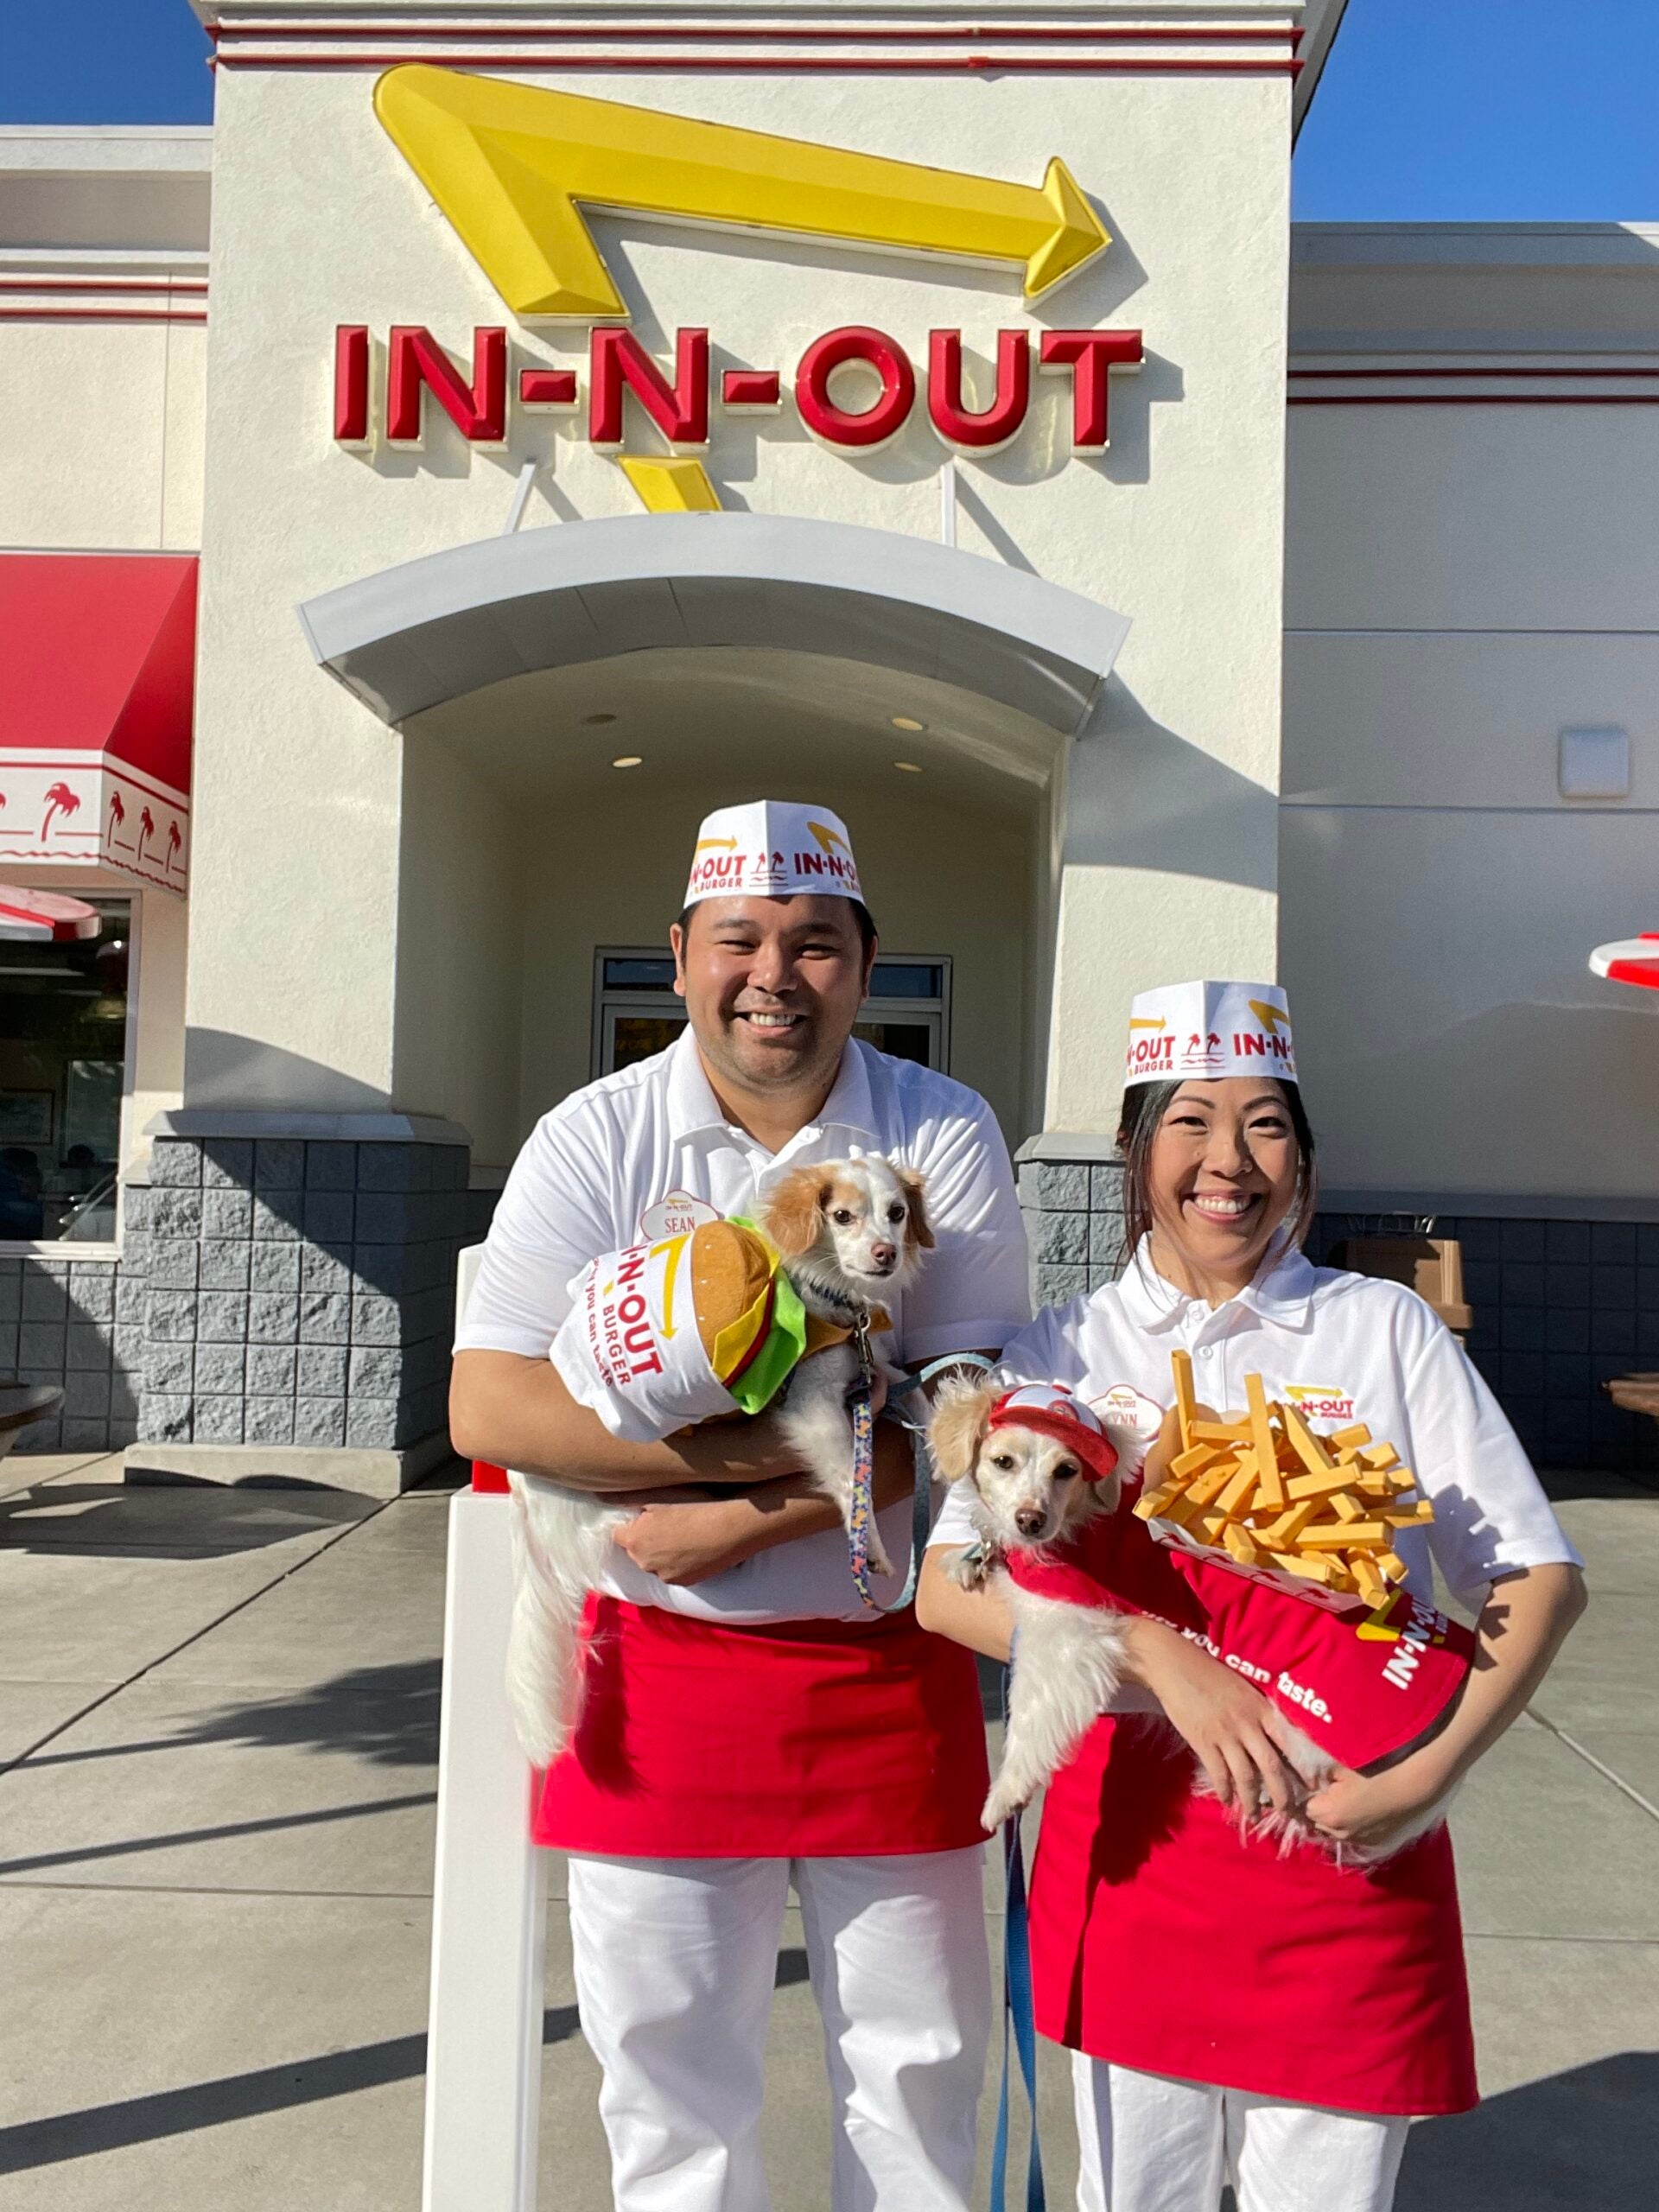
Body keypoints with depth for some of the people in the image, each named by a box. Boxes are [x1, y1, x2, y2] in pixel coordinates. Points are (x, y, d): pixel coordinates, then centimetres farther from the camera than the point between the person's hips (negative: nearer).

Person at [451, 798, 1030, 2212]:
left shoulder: (946, 1137, -6)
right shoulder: (598, 1140, -6)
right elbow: (488, 1409, -13)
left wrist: (742, 1521, -19)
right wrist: (769, 1445, -20)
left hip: (892, 1666, 0)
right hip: (660, 1666, 1)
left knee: (920, 2069, 16)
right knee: (672, 2084, 17)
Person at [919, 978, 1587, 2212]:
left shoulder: (1385, 1331, 1)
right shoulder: (1066, 1353, 1)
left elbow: (1541, 1579, 1)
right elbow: (948, 1589, -8)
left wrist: (1430, 1774, -13)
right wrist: (1161, 1653, -21)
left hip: (1354, 1842, 0)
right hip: (1133, 1825, 1)